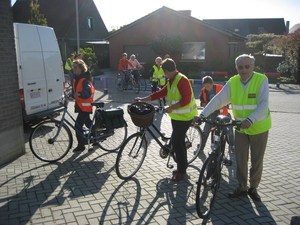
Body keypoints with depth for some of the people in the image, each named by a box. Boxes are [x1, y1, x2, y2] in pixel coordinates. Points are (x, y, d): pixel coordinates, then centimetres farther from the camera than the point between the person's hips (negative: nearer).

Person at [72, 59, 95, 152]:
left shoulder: (85, 79, -19)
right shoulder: (75, 78, 8)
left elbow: (87, 91, -35)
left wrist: (79, 94, -52)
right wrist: (71, 95, 1)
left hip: (85, 106, -9)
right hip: (79, 105, 9)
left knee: (78, 125, -9)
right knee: (88, 123, 22)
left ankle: (81, 145, 3)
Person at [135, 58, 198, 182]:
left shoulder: (181, 80, -19)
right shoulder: (171, 82, 12)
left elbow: (186, 99, -25)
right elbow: (160, 93, 10)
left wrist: (171, 108, -25)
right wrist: (143, 99, 6)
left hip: (184, 116, -10)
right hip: (176, 116, 10)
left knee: (176, 141, -7)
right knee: (179, 141, 16)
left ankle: (182, 171, 6)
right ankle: (182, 167, 30)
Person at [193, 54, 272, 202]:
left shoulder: (261, 80, -14)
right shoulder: (233, 82, -4)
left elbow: (263, 104, -22)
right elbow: (218, 99, -10)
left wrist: (250, 120, -36)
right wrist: (203, 114, -20)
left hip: (259, 127, -3)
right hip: (240, 128, 3)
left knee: (257, 161, 10)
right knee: (241, 160, 9)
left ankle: (253, 188, 29)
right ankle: (242, 188, 26)